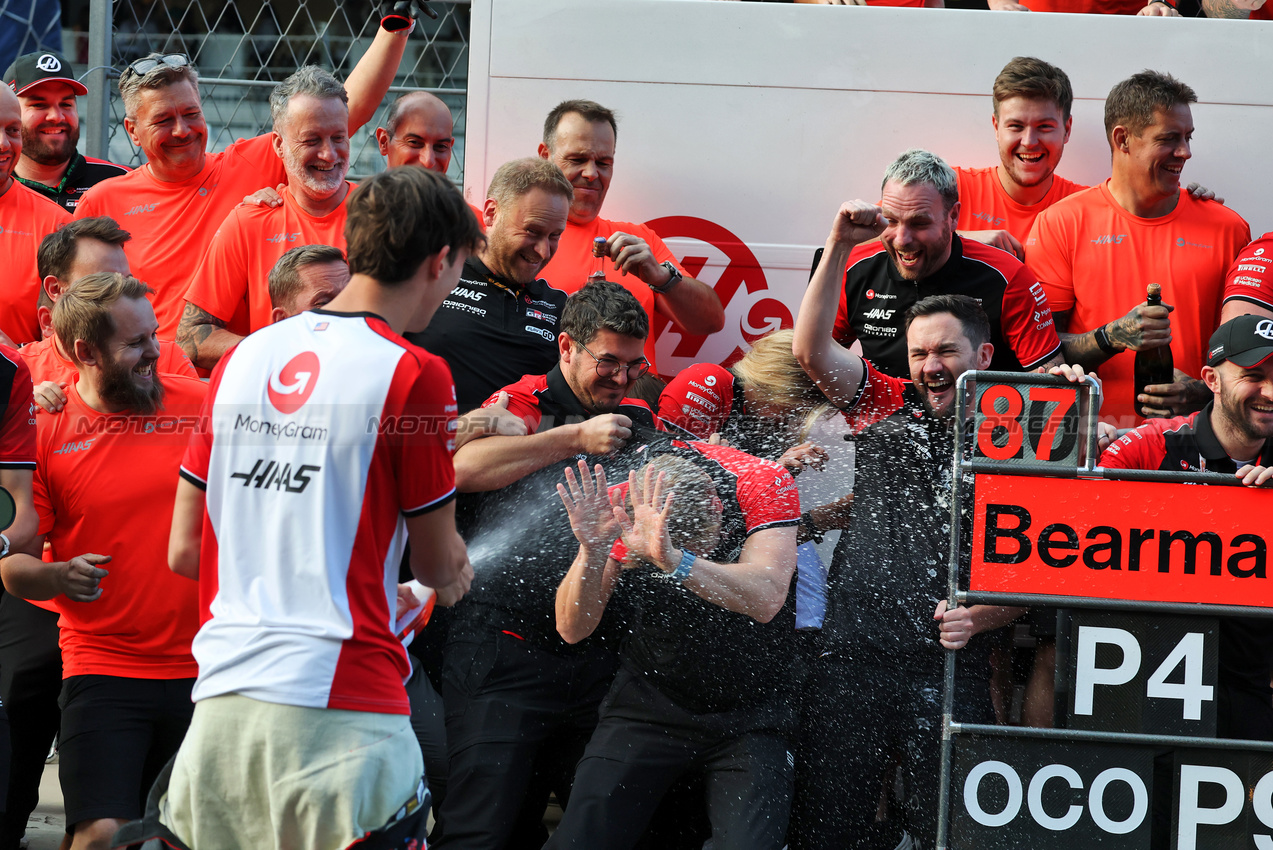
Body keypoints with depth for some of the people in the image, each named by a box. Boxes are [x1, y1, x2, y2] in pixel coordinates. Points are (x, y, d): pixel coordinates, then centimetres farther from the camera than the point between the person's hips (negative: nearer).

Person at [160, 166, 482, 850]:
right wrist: (461, 573, 28)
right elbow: (439, 565, 5)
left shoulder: (242, 357, 12)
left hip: (221, 697, 6)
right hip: (339, 704, -6)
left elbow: (183, 552, 16)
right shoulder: (413, 373, -5)